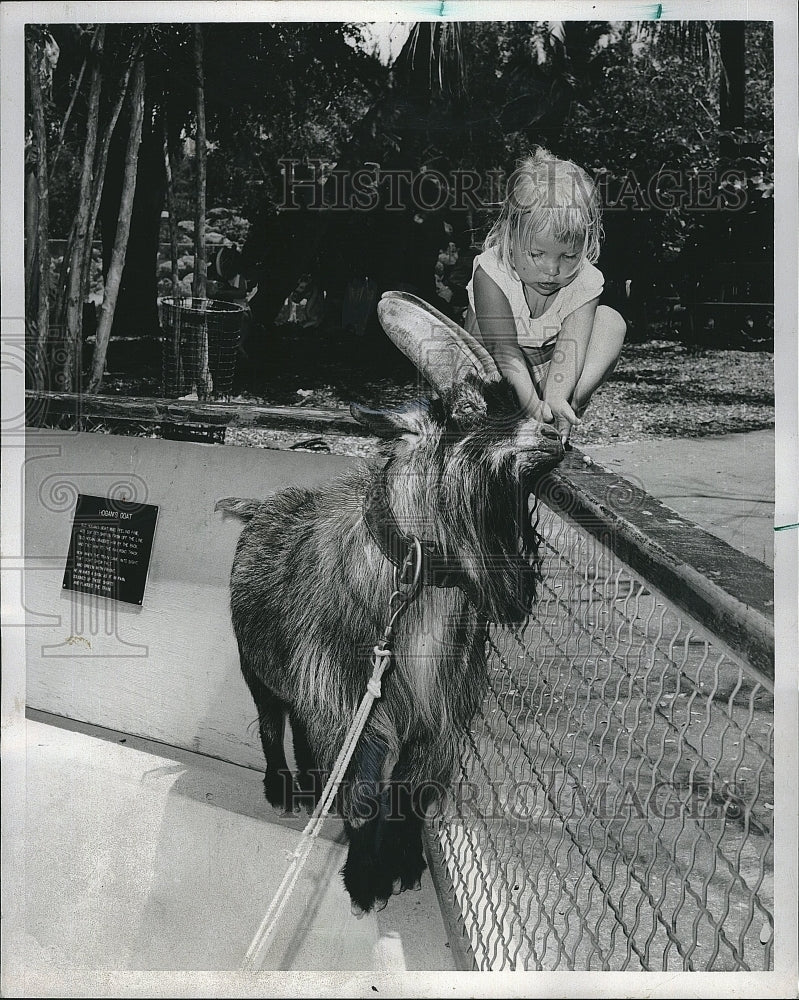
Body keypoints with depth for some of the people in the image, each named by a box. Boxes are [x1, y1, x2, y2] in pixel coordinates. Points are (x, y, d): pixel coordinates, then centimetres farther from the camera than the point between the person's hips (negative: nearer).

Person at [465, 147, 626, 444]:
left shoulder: (585, 283, -17)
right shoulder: (491, 273, -25)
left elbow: (569, 350, -29)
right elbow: (505, 349, -34)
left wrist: (554, 402, -49)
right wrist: (533, 405, -47)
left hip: (549, 375, 2)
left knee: (611, 321, -18)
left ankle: (570, 407, -28)